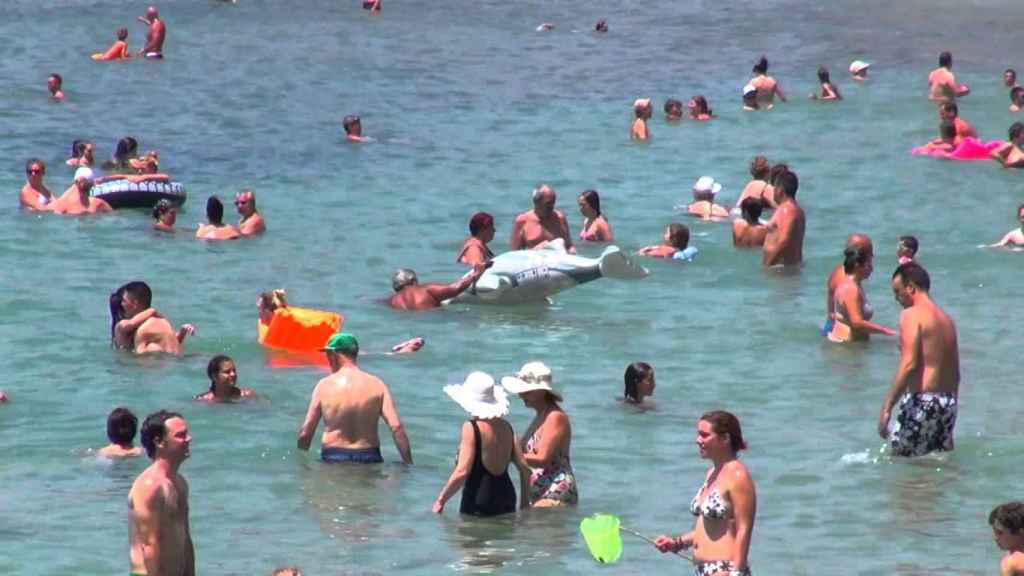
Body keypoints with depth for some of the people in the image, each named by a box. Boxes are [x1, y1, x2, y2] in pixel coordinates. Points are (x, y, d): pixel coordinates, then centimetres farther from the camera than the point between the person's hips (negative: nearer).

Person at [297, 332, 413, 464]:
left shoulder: (324, 386, 0)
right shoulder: (376, 385, 2)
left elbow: (305, 433, 1)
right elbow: (396, 427, -7)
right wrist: (409, 463, -2)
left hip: (333, 458, -1)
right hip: (368, 457, 1)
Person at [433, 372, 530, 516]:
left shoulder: (471, 427, -12)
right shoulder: (505, 426, 7)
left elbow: (462, 472, -18)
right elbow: (524, 468, 8)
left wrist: (440, 500, -9)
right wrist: (525, 504, 18)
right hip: (506, 498, 6)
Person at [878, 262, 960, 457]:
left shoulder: (911, 315, -9)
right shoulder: (946, 319, 17)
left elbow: (909, 365, -20)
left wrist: (887, 406, -20)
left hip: (922, 401, -8)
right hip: (947, 402, 8)